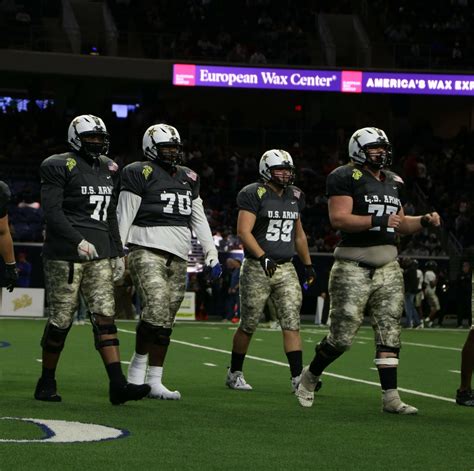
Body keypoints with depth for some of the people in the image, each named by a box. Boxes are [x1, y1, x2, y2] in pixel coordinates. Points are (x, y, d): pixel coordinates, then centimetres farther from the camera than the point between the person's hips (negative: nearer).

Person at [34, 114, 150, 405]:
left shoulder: (108, 169, 16)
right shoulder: (59, 167, -5)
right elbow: (53, 212, -13)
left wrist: (118, 252, 18)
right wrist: (78, 241, -23)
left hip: (100, 254, 6)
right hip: (66, 253, -6)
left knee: (105, 316, -3)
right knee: (61, 318, -1)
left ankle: (118, 384, -10)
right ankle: (46, 383, 14)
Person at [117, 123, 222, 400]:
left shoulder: (189, 179, 19)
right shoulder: (141, 174, -2)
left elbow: (199, 221, 21)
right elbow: (124, 218, -4)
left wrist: (212, 255, 14)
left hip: (178, 257, 6)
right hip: (147, 250, -6)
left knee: (166, 324, 4)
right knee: (157, 310, -20)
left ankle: (155, 382, 8)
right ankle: (138, 366, -2)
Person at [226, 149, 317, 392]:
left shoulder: (294, 196, 12)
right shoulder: (254, 194, -9)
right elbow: (243, 231, -16)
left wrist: (308, 265, 24)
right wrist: (263, 258, -26)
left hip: (286, 269, 5)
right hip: (256, 269, -5)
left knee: (291, 324, -4)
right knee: (248, 325, 4)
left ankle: (298, 377, -7)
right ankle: (234, 373, 20)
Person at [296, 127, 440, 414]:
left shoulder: (394, 182, 16)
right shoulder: (345, 178, -6)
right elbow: (338, 219, -17)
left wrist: (424, 221, 5)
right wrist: (378, 221, -24)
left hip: (388, 266, 6)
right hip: (354, 267, -6)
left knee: (389, 332, 0)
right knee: (342, 336, -4)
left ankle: (391, 397, 0)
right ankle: (310, 376, 21)